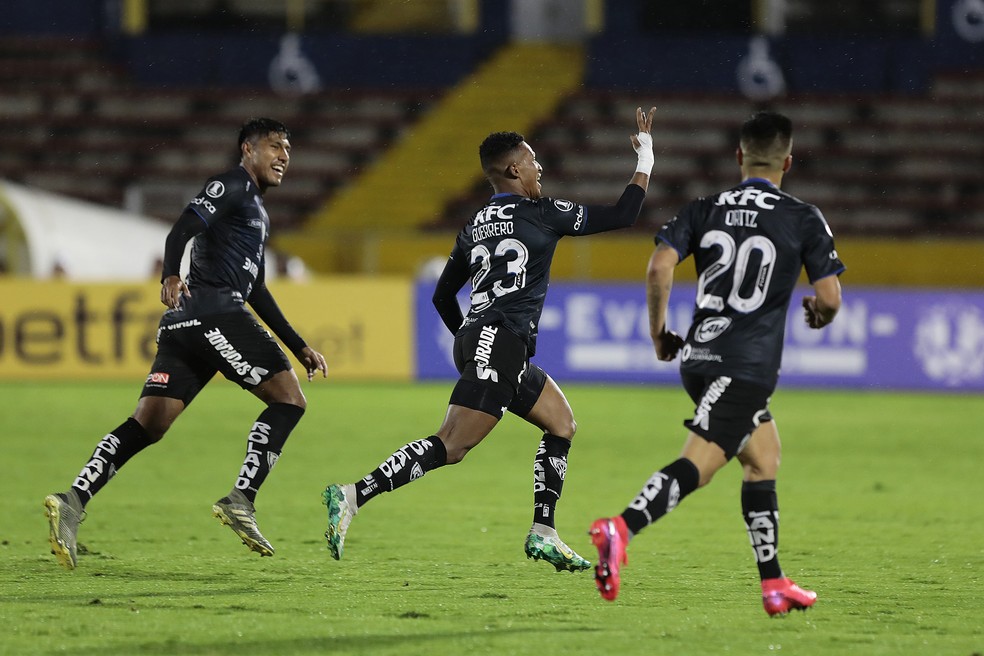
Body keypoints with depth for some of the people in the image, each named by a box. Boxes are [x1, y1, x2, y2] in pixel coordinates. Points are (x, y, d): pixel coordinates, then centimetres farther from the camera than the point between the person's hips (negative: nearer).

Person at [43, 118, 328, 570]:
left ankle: (73, 501, -15)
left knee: (147, 425, -2)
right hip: (213, 311, -9)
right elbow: (182, 231, -15)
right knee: (288, 399, -5)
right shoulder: (232, 186, 1)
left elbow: (256, 292, 35)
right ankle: (241, 500, -13)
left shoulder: (256, 211, 31)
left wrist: (299, 347, 33)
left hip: (182, 327, 9)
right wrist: (171, 277, -34)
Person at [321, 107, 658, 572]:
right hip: (501, 341, -9)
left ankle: (542, 533, 13)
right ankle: (353, 496, -27)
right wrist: (645, 160, 18)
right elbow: (621, 215, 5)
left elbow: (442, 296, 23)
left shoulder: (474, 227, 20)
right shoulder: (541, 213, 0)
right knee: (452, 446, -17)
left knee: (561, 424, 19)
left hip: (475, 340, 9)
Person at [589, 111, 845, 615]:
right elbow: (829, 296, -4)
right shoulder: (804, 219, -1)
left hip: (698, 356, 6)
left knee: (763, 457, 20)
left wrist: (658, 332, 7)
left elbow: (659, 268, -6)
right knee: (698, 464, -16)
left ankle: (773, 583, 21)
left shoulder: (704, 210, 8)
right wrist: (819, 316, 20)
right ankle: (621, 529, -40)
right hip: (748, 366, -6)